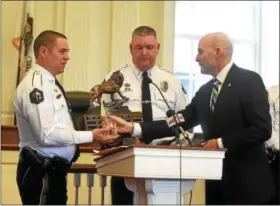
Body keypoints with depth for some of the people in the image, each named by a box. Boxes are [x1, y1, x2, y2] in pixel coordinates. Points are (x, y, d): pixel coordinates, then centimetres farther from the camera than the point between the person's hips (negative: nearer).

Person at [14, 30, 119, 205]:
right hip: (40, 171, -10)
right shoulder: (35, 85, -16)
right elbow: (46, 135, -23)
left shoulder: (49, 83, 15)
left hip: (53, 169, 10)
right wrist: (91, 136, -19)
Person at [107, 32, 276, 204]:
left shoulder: (249, 80, -9)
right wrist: (133, 128, -1)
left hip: (247, 184, -7)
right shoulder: (205, 91, 14)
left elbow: (262, 129, -17)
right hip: (217, 183, 7)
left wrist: (222, 143, -15)